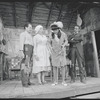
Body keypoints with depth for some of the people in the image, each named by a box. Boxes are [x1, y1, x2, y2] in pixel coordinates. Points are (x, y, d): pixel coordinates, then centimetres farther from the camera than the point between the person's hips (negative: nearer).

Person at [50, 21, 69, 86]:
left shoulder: (63, 34, -10)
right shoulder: (52, 35, -5)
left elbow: (66, 41, 3)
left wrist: (64, 45, -15)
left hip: (62, 52, -1)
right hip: (54, 52, 2)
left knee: (63, 66, -2)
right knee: (54, 66, 0)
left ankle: (63, 81, 8)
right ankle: (55, 81, 10)